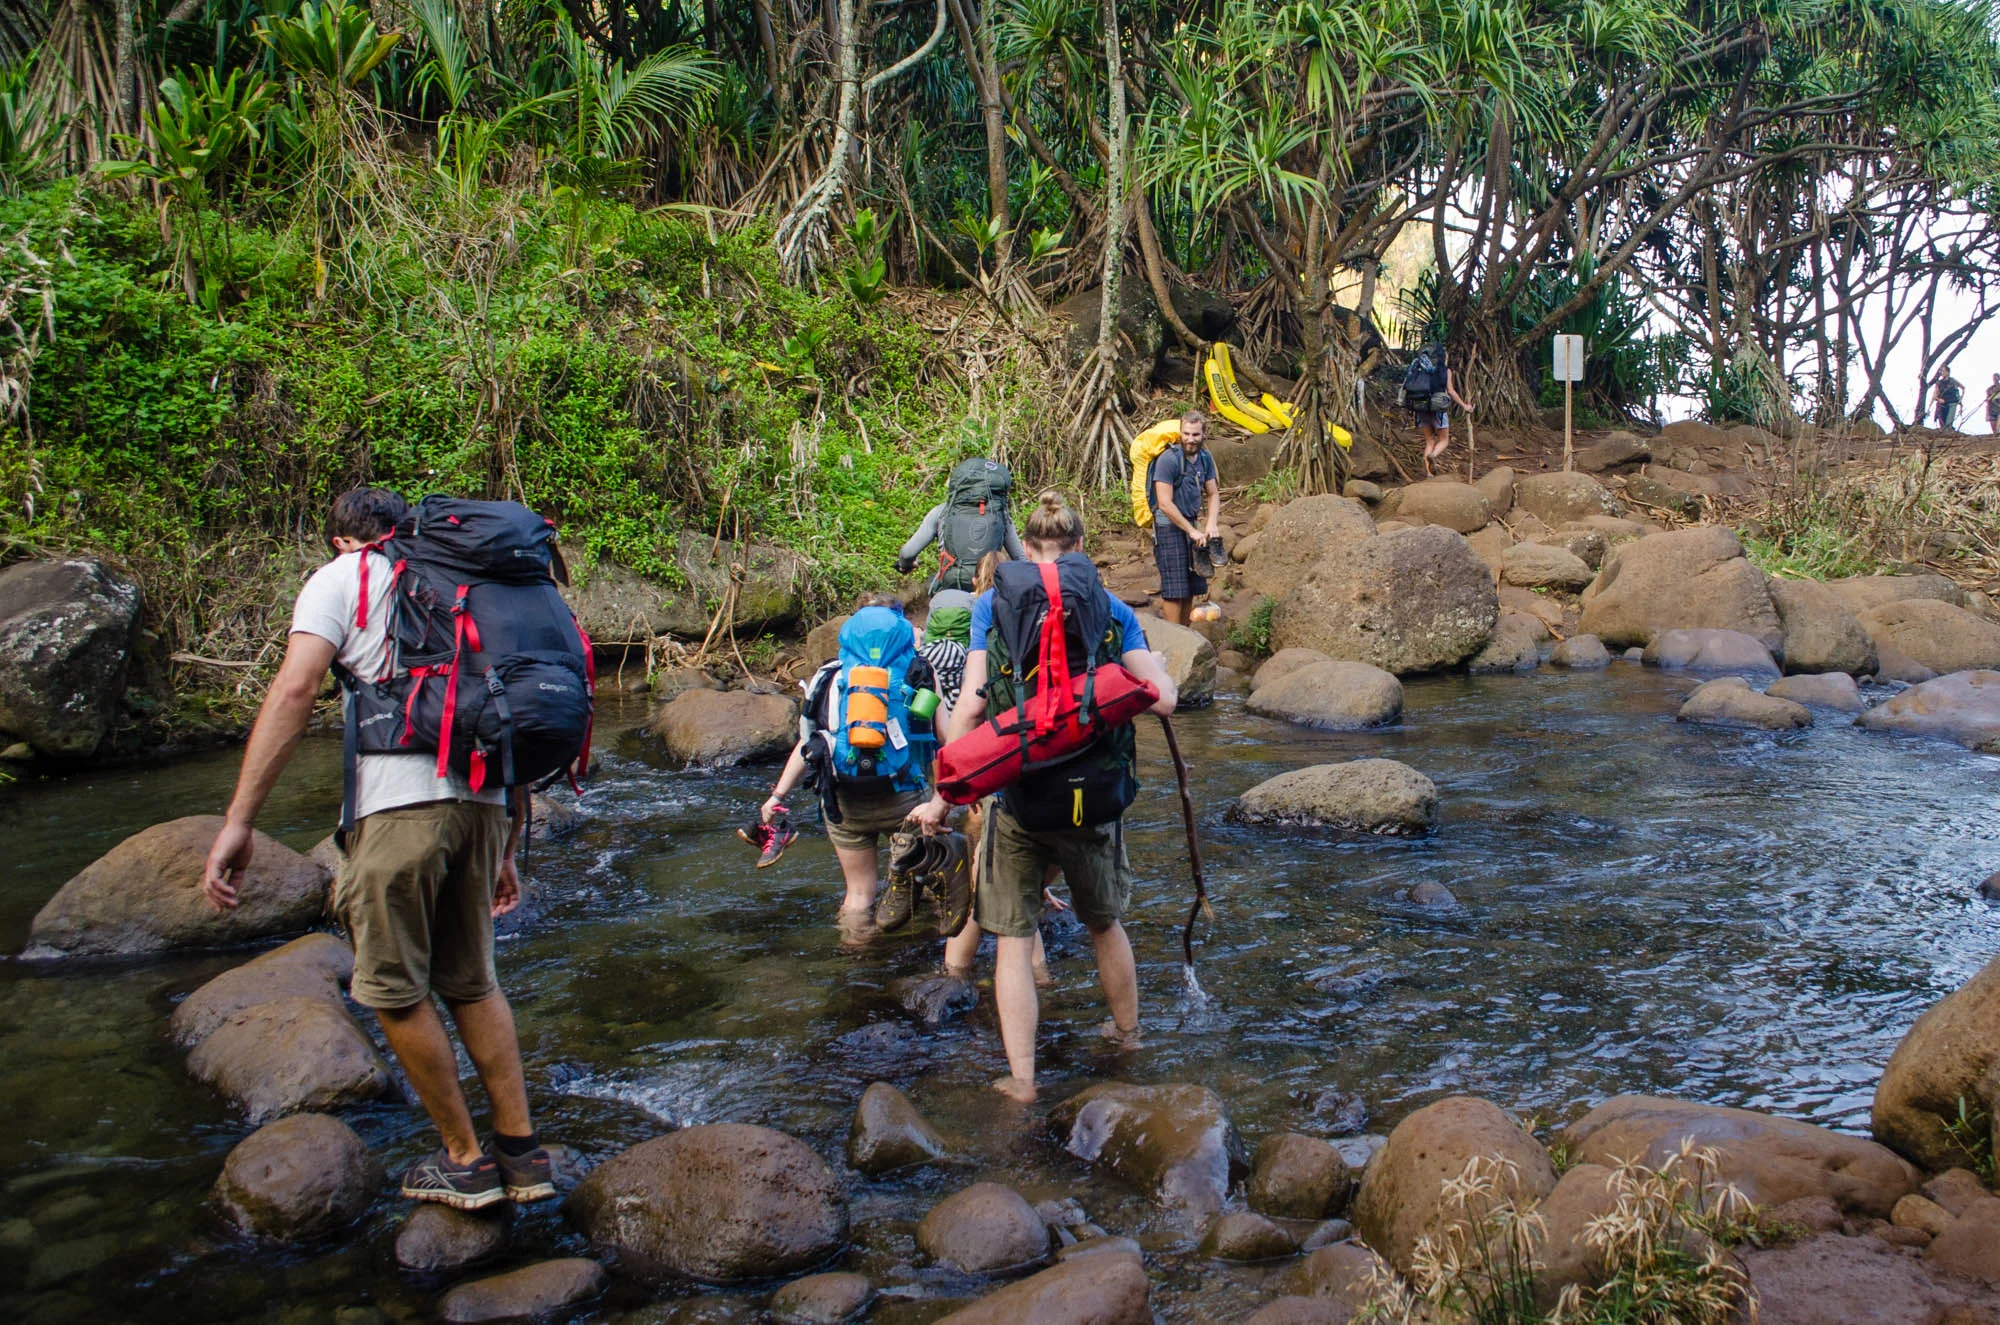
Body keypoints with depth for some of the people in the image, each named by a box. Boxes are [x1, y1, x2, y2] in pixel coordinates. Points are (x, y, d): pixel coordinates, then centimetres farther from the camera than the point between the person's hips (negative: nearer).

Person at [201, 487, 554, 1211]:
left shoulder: (341, 578, 10)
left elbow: (294, 689, -6)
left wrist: (238, 820, -10)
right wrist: (506, 847, 28)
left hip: (400, 803, -6)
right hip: (486, 801, 6)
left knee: (395, 989, 9)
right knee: (472, 981, 18)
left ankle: (466, 1160, 16)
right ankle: (522, 1152, 20)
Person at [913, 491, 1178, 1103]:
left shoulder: (992, 604, -1)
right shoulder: (1112, 610, 1)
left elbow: (970, 706, -7)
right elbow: (1162, 701, -5)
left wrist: (943, 796, -2)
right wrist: (1158, 669, 19)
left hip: (1016, 795, -1)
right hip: (1093, 794, 2)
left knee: (1014, 938, 10)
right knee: (1105, 922, 23)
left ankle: (1021, 1079, 10)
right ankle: (1127, 1034, 44)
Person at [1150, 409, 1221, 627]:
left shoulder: (1205, 458, 6)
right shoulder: (1169, 458, -16)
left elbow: (1213, 494, 12)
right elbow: (1165, 503, -20)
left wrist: (1211, 523, -7)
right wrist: (1192, 531, -18)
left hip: (1191, 524, 8)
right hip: (1169, 527, -7)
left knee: (1193, 586, 11)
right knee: (1174, 589, -6)